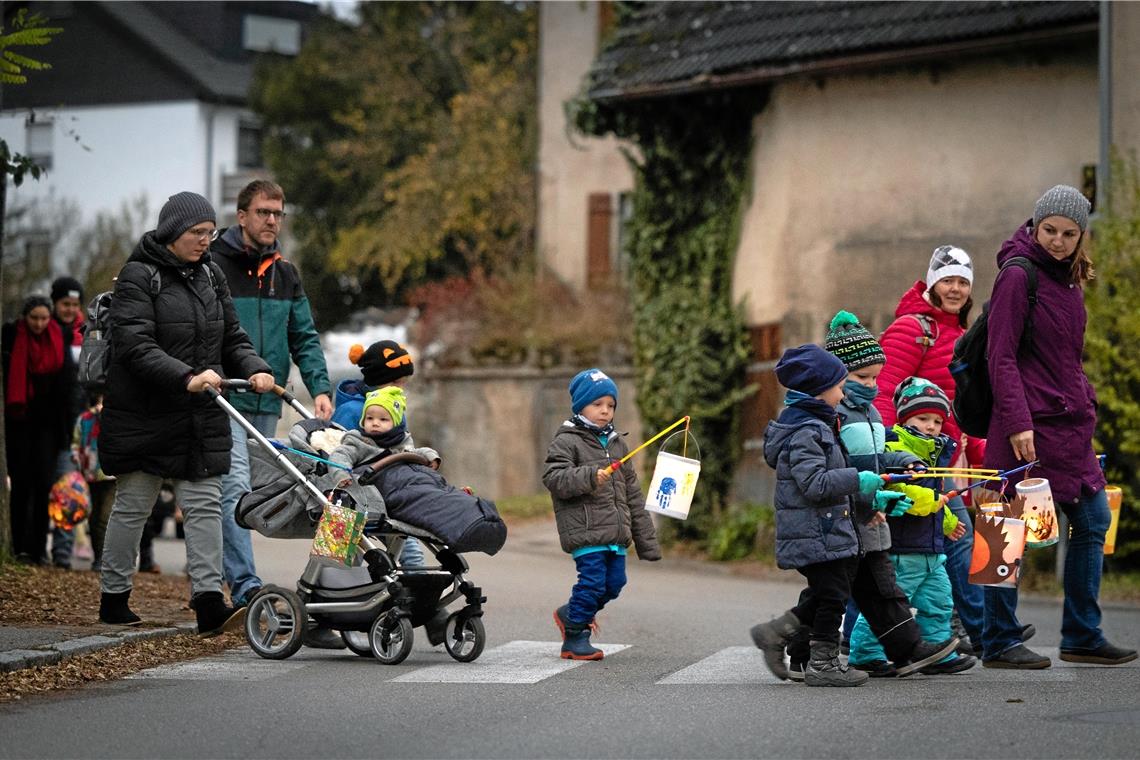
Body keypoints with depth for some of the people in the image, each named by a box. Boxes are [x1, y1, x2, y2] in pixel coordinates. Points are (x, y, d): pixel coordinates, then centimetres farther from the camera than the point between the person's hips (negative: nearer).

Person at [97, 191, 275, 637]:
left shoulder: (210, 276, 12)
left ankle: (209, 604, -10)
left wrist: (254, 369, -6)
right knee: (132, 506, 5)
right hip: (143, 415, -6)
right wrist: (187, 378, -33)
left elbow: (231, 338, 15)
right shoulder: (139, 277, -10)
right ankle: (113, 599, 17)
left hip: (201, 417, 6)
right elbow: (135, 346, -21)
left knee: (205, 504, -4)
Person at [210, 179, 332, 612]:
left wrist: (319, 387, 3)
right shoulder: (213, 265, -3)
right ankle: (245, 585, -23)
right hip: (223, 399, -6)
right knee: (234, 489, -17)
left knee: (253, 493, 8)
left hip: (267, 404, 6)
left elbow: (304, 338, 16)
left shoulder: (285, 275, 15)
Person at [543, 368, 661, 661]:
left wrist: (646, 540, 18)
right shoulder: (566, 442, -2)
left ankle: (571, 614, 30)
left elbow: (633, 494, 21)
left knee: (614, 582, 6)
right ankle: (575, 639, 4)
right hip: (585, 529, -7)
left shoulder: (617, 444, 19)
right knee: (592, 580, -10)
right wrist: (590, 477, -30)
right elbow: (554, 479, -15)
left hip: (616, 533, 7)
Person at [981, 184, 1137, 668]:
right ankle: (999, 643, 3)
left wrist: (1086, 406, 14)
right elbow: (1001, 356, -15)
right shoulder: (1019, 275, -10)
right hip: (1029, 428, -9)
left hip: (1070, 426, 9)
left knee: (1093, 523, 10)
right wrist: (1017, 421, -21)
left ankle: (1082, 637, 18)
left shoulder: (1069, 279, 15)